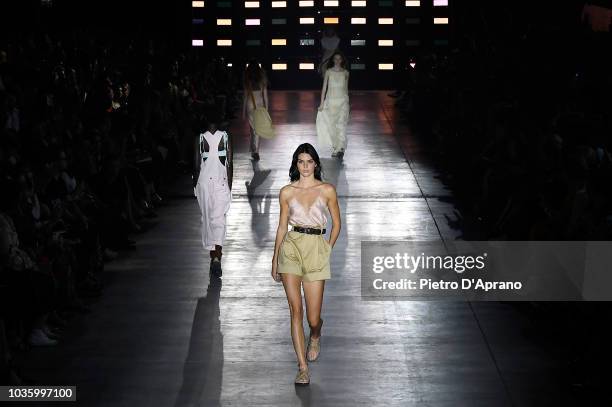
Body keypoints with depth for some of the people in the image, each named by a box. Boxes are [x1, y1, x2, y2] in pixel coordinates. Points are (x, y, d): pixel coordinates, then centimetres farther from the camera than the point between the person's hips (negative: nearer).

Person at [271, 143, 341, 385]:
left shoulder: (327, 190, 4)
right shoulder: (287, 192, 7)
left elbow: (336, 224, 13)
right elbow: (282, 227, 13)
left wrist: (327, 250, 7)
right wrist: (275, 259, 13)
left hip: (317, 248, -1)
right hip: (291, 247, 1)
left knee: (313, 317, 0)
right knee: (295, 310, -7)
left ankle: (315, 337, 39)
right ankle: (303, 367, -2)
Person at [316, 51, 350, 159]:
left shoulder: (345, 73, 6)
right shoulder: (328, 72, 3)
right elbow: (324, 87, 2)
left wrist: (347, 102, 19)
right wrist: (322, 103, -3)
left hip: (342, 101, -1)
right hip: (331, 101, 1)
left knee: (341, 124, -15)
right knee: (331, 125, 4)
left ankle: (341, 148, -24)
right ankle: (335, 148, 15)